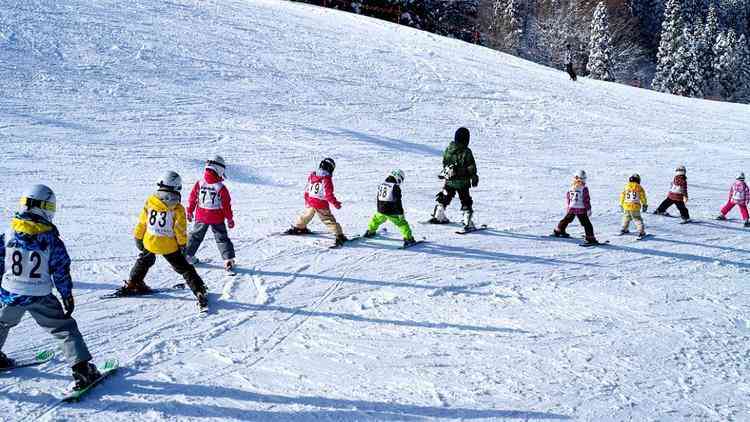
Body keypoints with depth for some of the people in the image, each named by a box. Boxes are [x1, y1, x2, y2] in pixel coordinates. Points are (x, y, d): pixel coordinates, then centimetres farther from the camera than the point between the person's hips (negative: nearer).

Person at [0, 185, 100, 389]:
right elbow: (61, 272, -6)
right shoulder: (51, 239, -11)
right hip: (41, 297, -2)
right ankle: (82, 368, -3)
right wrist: (67, 296, 4)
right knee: (66, 329, 6)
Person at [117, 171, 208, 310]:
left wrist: (138, 238, 17)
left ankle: (132, 284, 40)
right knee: (185, 268, 5)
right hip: (169, 246, -3)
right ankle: (200, 292, -1)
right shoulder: (177, 208, -15)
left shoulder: (149, 202, -5)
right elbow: (181, 230, -11)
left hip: (149, 243, 3)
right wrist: (183, 245, 3)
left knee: (143, 262, 31)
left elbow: (141, 222, 3)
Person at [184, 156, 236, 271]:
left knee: (195, 235, 21)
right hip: (217, 219, -2)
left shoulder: (199, 184, -9)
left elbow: (192, 198, 2)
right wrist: (230, 219, 3)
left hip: (200, 217, 3)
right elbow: (227, 205, -9)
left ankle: (187, 255, 28)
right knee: (222, 238, 7)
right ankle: (229, 259, 0)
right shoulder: (221, 188, -17)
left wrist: (189, 212, 18)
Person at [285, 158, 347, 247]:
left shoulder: (311, 176, 2)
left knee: (306, 215, 29)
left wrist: (307, 200, 25)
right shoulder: (326, 179, -18)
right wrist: (335, 203, -10)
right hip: (321, 205, -6)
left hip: (310, 203, 6)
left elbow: (307, 190, 12)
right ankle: (339, 235, -6)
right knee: (329, 220, -3)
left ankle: (297, 228, 48)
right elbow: (328, 194, -20)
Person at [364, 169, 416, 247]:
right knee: (402, 223, 1)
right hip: (392, 212, -6)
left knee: (376, 220, 32)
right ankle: (408, 239, -7)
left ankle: (370, 231, 49)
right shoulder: (395, 187, -13)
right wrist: (401, 213, -7)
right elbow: (398, 202, -14)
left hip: (381, 211, 6)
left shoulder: (381, 185, 8)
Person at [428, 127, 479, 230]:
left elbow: (444, 162, 13)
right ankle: (468, 223, -4)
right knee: (466, 202, 2)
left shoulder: (448, 149, 0)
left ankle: (438, 216, 30)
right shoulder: (466, 152, -17)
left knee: (443, 198, 22)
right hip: (462, 182, -4)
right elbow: (471, 167, -11)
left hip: (448, 180, 5)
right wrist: (474, 178, 3)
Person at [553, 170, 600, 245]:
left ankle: (558, 230, 40)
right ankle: (590, 238, -8)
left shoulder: (571, 187, 5)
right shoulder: (584, 188, -12)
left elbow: (567, 196, 13)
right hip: (581, 209, -5)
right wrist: (589, 209, -6)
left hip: (571, 208, 6)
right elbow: (586, 200, -13)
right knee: (586, 224, -3)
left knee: (566, 219, 26)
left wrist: (567, 206, 24)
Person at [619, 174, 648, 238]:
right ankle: (641, 232, -6)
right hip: (635, 207, -3)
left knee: (626, 218, 25)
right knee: (638, 219, 3)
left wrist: (621, 205, 21)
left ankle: (624, 229, 37)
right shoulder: (639, 187, -3)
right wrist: (644, 205, 15)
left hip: (626, 206, 3)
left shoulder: (626, 187, 4)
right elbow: (643, 197, 3)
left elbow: (622, 196, 10)